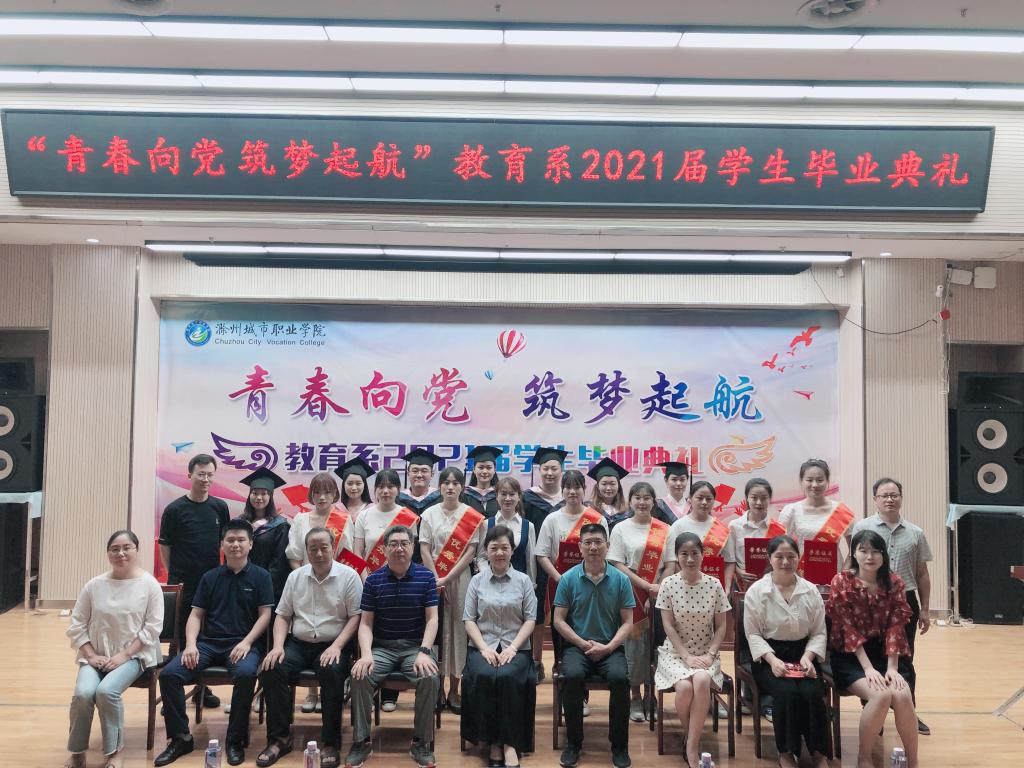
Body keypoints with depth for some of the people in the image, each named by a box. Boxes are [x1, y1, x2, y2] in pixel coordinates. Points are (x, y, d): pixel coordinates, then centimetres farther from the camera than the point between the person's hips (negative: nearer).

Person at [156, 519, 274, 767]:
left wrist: (246, 642, -15)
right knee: (169, 674, -20)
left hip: (242, 644, -3)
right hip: (208, 643, 4)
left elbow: (265, 614, 0)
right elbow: (196, 614, 12)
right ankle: (181, 737, -3)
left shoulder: (260, 576, 6)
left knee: (246, 673, -36)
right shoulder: (210, 577, 15)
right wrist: (191, 644, -6)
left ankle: (235, 740, -16)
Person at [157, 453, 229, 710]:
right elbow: (165, 547, -1)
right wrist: (174, 577, -3)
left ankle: (203, 686, 23)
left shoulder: (220, 507, 5)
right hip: (183, 584, -3)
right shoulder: (175, 509, -5)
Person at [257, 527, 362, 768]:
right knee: (270, 670, -23)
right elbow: (282, 616, 13)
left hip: (333, 646, -4)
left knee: (331, 672, -34)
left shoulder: (349, 576, -2)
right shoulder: (295, 577, 12)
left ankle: (330, 743, -20)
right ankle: (279, 738, -9)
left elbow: (355, 617, -5)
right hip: (298, 644, 4)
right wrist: (278, 646, -4)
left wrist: (336, 646, -18)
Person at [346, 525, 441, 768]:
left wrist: (424, 652, -18)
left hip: (415, 645, -1)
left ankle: (422, 742, -10)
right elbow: (366, 623, 1)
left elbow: (432, 619, -4)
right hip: (381, 646, 1)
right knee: (359, 677, -26)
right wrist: (366, 654, -16)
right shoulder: (373, 580, 3)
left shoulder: (426, 577, -1)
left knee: (430, 678, -30)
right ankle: (361, 741, -8)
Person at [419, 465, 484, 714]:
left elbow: (470, 552, -4)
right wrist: (436, 580, -11)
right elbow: (424, 550, -1)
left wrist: (447, 578, -12)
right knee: (436, 628, 2)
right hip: (434, 579, 1)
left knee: (458, 628, 2)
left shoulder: (473, 517, 1)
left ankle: (454, 689, 10)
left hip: (460, 579, 0)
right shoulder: (429, 514, 4)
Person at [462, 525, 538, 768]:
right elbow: (469, 619, 4)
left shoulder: (523, 581, 8)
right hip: (483, 646, 1)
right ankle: (492, 742, -17)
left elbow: (530, 619, 3)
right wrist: (484, 648, -11)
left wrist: (512, 648, -11)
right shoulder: (477, 581, 9)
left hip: (515, 648, 0)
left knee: (508, 676, -32)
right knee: (483, 676, -31)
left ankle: (509, 744, -21)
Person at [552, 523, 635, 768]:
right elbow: (559, 620, 2)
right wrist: (584, 644, -9)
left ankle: (619, 744, -7)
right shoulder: (568, 579, 1)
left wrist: (609, 647, -13)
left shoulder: (620, 579, 2)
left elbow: (627, 622, 2)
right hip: (577, 645, 0)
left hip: (611, 647, 0)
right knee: (572, 676, -30)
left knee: (620, 678, -29)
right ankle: (573, 742, -9)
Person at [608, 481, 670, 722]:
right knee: (635, 643, 0)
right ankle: (635, 698, 13)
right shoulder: (621, 529, 1)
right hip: (631, 593, -2)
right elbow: (617, 565, -5)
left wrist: (660, 591, -10)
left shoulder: (664, 530, 6)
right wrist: (646, 585, -13)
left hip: (658, 595, 2)